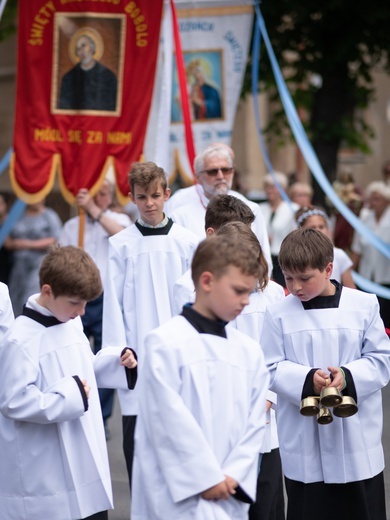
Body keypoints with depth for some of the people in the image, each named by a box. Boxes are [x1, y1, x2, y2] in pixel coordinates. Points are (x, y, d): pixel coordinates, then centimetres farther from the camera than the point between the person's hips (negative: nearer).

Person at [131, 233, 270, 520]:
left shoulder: (249, 351, 9)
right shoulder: (165, 343, -9)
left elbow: (255, 421, 8)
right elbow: (170, 419, -12)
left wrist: (233, 476, -4)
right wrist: (205, 477, -11)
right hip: (180, 493, -6)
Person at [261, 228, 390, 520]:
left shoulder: (364, 306, -3)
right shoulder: (278, 314, -3)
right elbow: (272, 369, -3)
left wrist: (347, 377, -20)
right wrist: (308, 380, -22)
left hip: (357, 442, 0)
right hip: (304, 445, 0)